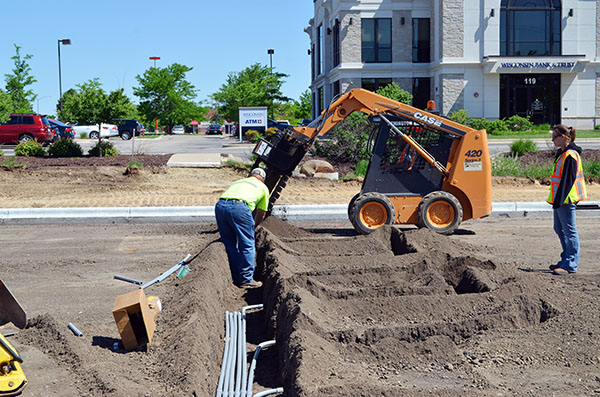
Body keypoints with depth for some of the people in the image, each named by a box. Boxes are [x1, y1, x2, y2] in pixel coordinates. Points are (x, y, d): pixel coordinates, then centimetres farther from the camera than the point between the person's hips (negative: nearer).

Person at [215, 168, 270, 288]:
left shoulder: (237, 182, 38)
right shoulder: (263, 187, 27)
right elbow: (261, 214, 31)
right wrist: (252, 227, 48)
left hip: (220, 205, 5)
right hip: (239, 207, -5)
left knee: (230, 245, 16)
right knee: (247, 245, 7)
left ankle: (236, 278, 23)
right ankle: (246, 279, 11)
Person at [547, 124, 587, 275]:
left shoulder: (570, 155, -17)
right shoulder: (562, 153, 14)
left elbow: (567, 180, -21)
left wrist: (559, 199, -21)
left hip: (566, 200, -10)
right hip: (560, 200, 10)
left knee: (569, 231, -4)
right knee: (559, 229, 16)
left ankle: (570, 265, 0)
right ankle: (566, 260, 25)